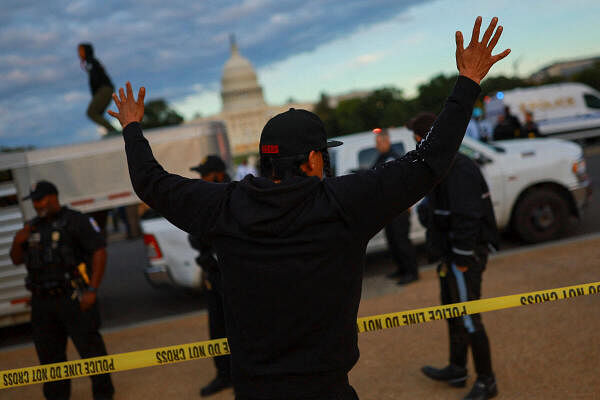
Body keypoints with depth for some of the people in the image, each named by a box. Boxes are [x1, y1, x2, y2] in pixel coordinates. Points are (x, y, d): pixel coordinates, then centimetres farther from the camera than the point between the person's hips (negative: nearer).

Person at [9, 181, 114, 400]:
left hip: (72, 298, -6)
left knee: (90, 347, -1)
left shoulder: (75, 220, -6)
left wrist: (92, 290, -18)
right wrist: (18, 242, -3)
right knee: (49, 354, 12)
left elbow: (100, 252, -11)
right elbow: (16, 260, 20)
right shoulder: (33, 227, 14)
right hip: (42, 301, 6)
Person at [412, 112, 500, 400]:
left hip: (465, 256, -11)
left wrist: (462, 260, -22)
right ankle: (457, 370, 35)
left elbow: (466, 218, -25)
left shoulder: (459, 170, -21)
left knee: (468, 319, -3)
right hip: (450, 255, 11)